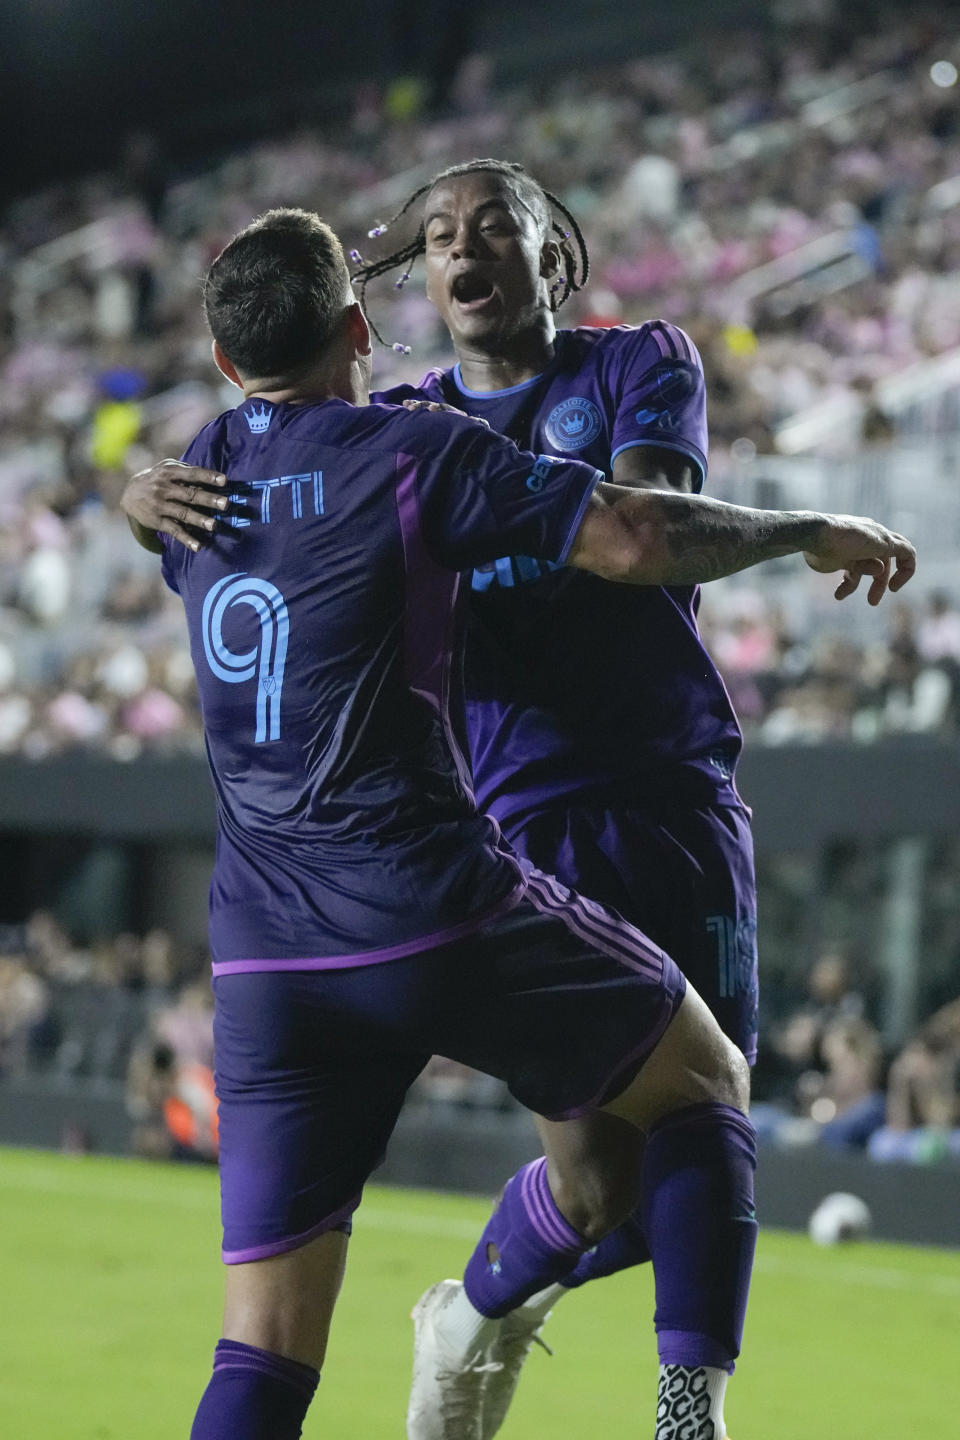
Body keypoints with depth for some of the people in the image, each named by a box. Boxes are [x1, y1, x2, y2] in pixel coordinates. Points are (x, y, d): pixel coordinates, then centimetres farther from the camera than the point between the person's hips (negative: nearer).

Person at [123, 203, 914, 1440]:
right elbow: (636, 540, -9)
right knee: (702, 1079, 18)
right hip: (439, 915, -5)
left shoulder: (201, 472, 14)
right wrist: (817, 534, 4)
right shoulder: (416, 453, -3)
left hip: (263, 963, 5)